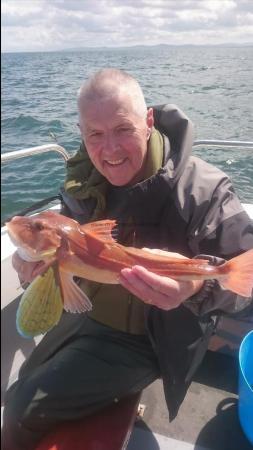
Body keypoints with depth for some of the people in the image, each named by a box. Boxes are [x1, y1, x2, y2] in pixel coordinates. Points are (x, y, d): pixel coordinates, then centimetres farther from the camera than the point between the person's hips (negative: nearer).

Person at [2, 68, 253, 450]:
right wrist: (37, 257, -17)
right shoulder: (84, 182, -6)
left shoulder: (202, 189, -25)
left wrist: (198, 284, -46)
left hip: (147, 339, -7)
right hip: (86, 315, 7)